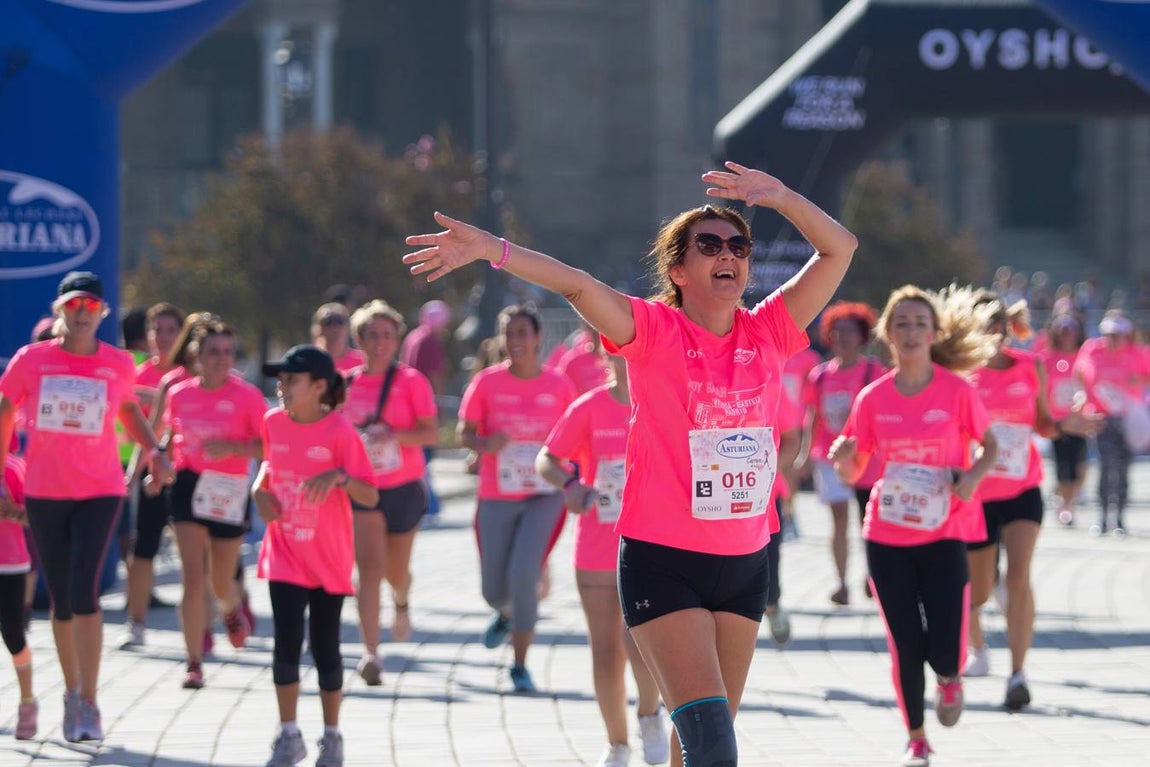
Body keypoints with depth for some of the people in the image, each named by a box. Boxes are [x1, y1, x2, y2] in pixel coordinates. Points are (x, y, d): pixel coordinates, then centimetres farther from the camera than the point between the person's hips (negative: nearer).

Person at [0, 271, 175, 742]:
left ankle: (88, 703, -11)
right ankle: (72, 691, 26)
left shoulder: (119, 365, 0)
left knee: (84, 593, -16)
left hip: (99, 492, -1)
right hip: (43, 492, 1)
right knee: (61, 600, 8)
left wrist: (154, 451, 6)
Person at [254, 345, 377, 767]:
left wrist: (340, 476, -34)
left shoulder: (339, 430, -14)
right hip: (285, 555, 3)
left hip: (329, 560, -3)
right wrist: (260, 489, -1)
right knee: (286, 644, -6)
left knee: (324, 647, 4)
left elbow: (370, 497, -15)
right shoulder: (273, 423, -1)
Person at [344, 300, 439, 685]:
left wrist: (395, 435, -26)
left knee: (396, 571, 13)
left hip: (404, 489, -1)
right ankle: (371, 652, -20)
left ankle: (402, 602, 51)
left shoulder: (411, 381, -6)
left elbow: (432, 433, -11)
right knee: (369, 567, -15)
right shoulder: (347, 382, 2)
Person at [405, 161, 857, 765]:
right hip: (662, 562, -5)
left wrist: (780, 198, -11)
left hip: (744, 564, 5)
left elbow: (839, 249, 2)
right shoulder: (655, 331, -8)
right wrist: (489, 249, -33)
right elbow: (576, 284, -22)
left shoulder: (768, 333, 3)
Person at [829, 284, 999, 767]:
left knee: (944, 650, -11)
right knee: (905, 646, 2)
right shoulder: (873, 399, 0)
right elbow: (853, 473, 6)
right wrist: (843, 459, -17)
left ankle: (948, 678, 27)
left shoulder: (956, 391, -5)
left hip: (944, 532, -2)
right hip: (886, 536, 2)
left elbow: (990, 446, 6)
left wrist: (974, 475, -14)